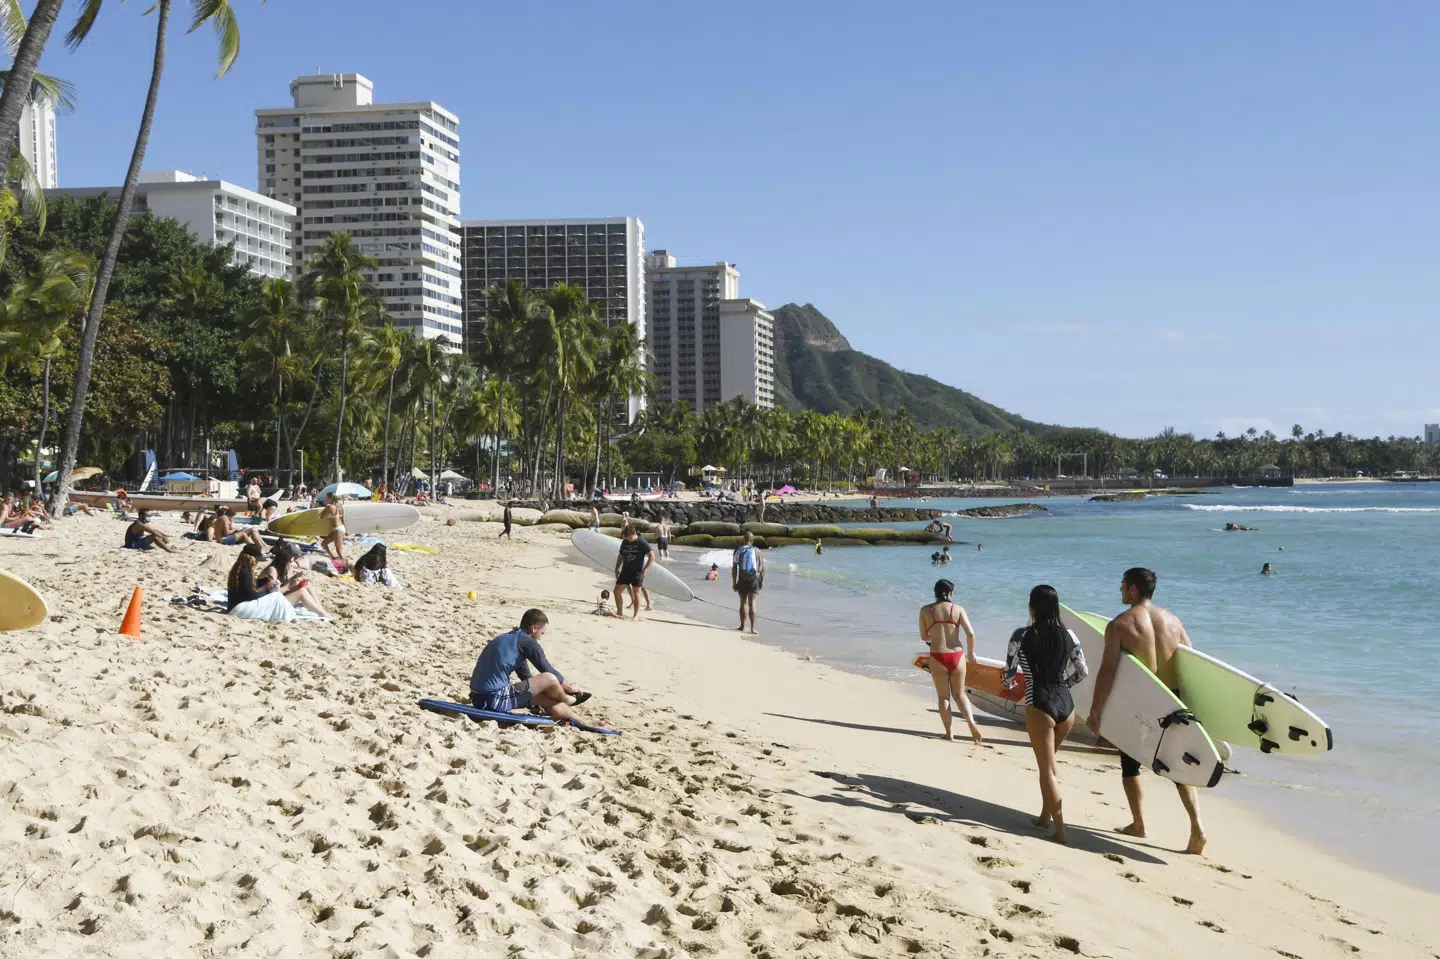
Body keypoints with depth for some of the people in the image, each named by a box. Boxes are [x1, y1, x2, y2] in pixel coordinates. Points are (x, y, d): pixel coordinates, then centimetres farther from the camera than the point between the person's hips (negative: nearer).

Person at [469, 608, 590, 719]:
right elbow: (549, 672, 1)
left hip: (479, 698, 10)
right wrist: (569, 687, 21)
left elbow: (526, 677, 30)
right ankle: (567, 700, 22)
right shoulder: (527, 642, -7)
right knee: (550, 679, -6)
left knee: (546, 696, 17)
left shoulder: (507, 638, 21)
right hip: (493, 699, -10)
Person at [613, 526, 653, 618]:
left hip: (637, 573, -5)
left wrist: (644, 570, -15)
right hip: (625, 572, 5)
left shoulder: (642, 543, -10)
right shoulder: (624, 542, 7)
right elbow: (620, 556, 19)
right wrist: (616, 569, 12)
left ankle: (635, 615, 8)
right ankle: (620, 613, 11)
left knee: (636, 593, 0)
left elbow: (652, 556, -12)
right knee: (617, 591, 0)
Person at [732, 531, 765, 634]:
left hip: (742, 580, 1)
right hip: (753, 580, -1)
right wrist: (762, 581, 7)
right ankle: (752, 628, -5)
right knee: (752, 604, -1)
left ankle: (742, 626, 20)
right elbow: (762, 568, -3)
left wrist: (734, 582, 5)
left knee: (743, 603, 13)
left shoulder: (738, 551, 0)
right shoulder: (756, 551, -3)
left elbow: (734, 568, -1)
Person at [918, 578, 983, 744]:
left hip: (937, 657, -1)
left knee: (943, 696, 12)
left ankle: (949, 733, 7)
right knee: (959, 694, 18)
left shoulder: (925, 610, 2)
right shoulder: (958, 609, 1)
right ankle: (971, 721, -4)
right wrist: (971, 652, 9)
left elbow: (924, 637, 8)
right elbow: (970, 633, -7)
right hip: (957, 656, 1)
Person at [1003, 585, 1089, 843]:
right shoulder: (1068, 635, 4)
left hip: (1040, 705, -4)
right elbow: (1082, 672, 7)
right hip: (1066, 703, 5)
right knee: (1050, 761, 25)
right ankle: (1046, 815, 28)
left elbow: (1009, 674, -5)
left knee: (1047, 769, 2)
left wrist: (1008, 684, 18)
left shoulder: (1021, 636, -7)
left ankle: (1060, 830, -2)